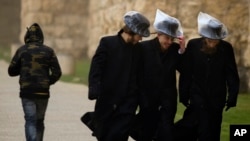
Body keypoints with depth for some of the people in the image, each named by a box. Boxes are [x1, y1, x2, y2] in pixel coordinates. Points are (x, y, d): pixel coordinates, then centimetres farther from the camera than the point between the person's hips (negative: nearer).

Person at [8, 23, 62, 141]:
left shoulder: (22, 50, 0)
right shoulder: (48, 51, 1)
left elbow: (11, 71, 4)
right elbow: (57, 73, -2)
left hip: (27, 92, -1)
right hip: (43, 92, 2)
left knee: (30, 121, -4)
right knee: (39, 121, 17)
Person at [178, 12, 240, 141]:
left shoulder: (226, 48, -7)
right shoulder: (193, 45, -10)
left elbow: (232, 75, -2)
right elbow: (186, 73, -4)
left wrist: (232, 96, -5)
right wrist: (184, 95, -4)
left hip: (217, 98, 1)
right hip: (198, 95, -1)